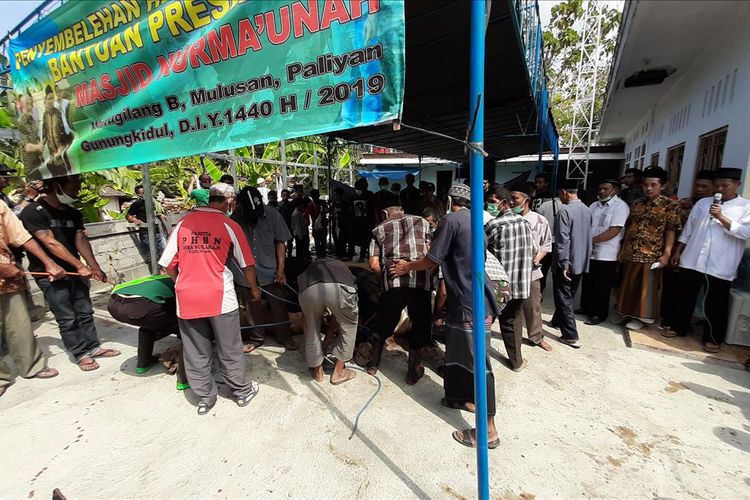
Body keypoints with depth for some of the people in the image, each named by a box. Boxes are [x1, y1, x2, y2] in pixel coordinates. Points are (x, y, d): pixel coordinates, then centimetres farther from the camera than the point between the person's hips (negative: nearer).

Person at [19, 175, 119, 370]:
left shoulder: (73, 213, 7)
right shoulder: (33, 212, -13)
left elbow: (81, 240, 0)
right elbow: (51, 244, -20)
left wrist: (94, 267, -11)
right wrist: (80, 265, -25)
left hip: (75, 272, 6)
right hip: (51, 275, -6)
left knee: (85, 312, 11)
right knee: (67, 318, 2)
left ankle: (93, 347, 23)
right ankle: (81, 354, 14)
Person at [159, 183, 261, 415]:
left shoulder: (183, 222, 3)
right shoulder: (229, 225, -5)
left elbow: (168, 264, 5)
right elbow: (246, 264, 0)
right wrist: (254, 288, 16)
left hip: (187, 298, 3)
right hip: (219, 297, -3)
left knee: (196, 352, 16)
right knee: (229, 350, 13)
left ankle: (205, 398, 30)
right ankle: (242, 391, 29)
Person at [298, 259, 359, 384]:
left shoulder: (308, 271, 43)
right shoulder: (342, 267, 44)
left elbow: (306, 322, 46)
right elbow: (337, 318, 47)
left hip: (309, 289, 1)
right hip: (339, 287, 0)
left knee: (312, 329, 30)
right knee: (348, 328, 28)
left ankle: (317, 370, 46)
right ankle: (338, 373, 40)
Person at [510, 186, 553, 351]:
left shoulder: (540, 221, -3)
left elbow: (546, 243, 6)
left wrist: (538, 257, -9)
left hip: (531, 271, 2)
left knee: (534, 306, 14)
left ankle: (537, 337, 33)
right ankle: (515, 337, 29)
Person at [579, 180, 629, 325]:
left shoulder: (620, 206, -10)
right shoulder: (594, 205, 10)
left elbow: (614, 231, -18)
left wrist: (592, 240, -18)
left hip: (606, 255, -6)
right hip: (589, 252, 6)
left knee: (601, 287, 5)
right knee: (587, 283, 16)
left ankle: (599, 314, 18)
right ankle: (586, 308, 33)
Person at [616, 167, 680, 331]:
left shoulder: (670, 205, -5)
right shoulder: (637, 204, 9)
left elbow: (671, 231, -9)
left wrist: (666, 254, -16)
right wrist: (623, 249, 11)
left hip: (651, 255, -5)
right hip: (630, 253, 5)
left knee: (646, 287, 5)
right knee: (628, 285, 13)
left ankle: (641, 317, 17)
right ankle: (627, 313, 27)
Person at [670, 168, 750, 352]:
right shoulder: (702, 203, 11)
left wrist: (721, 217, -19)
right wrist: (678, 251, 11)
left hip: (720, 267, -3)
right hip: (691, 261, 3)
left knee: (715, 304, 7)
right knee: (684, 298, 13)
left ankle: (713, 339, 22)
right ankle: (679, 328, 28)